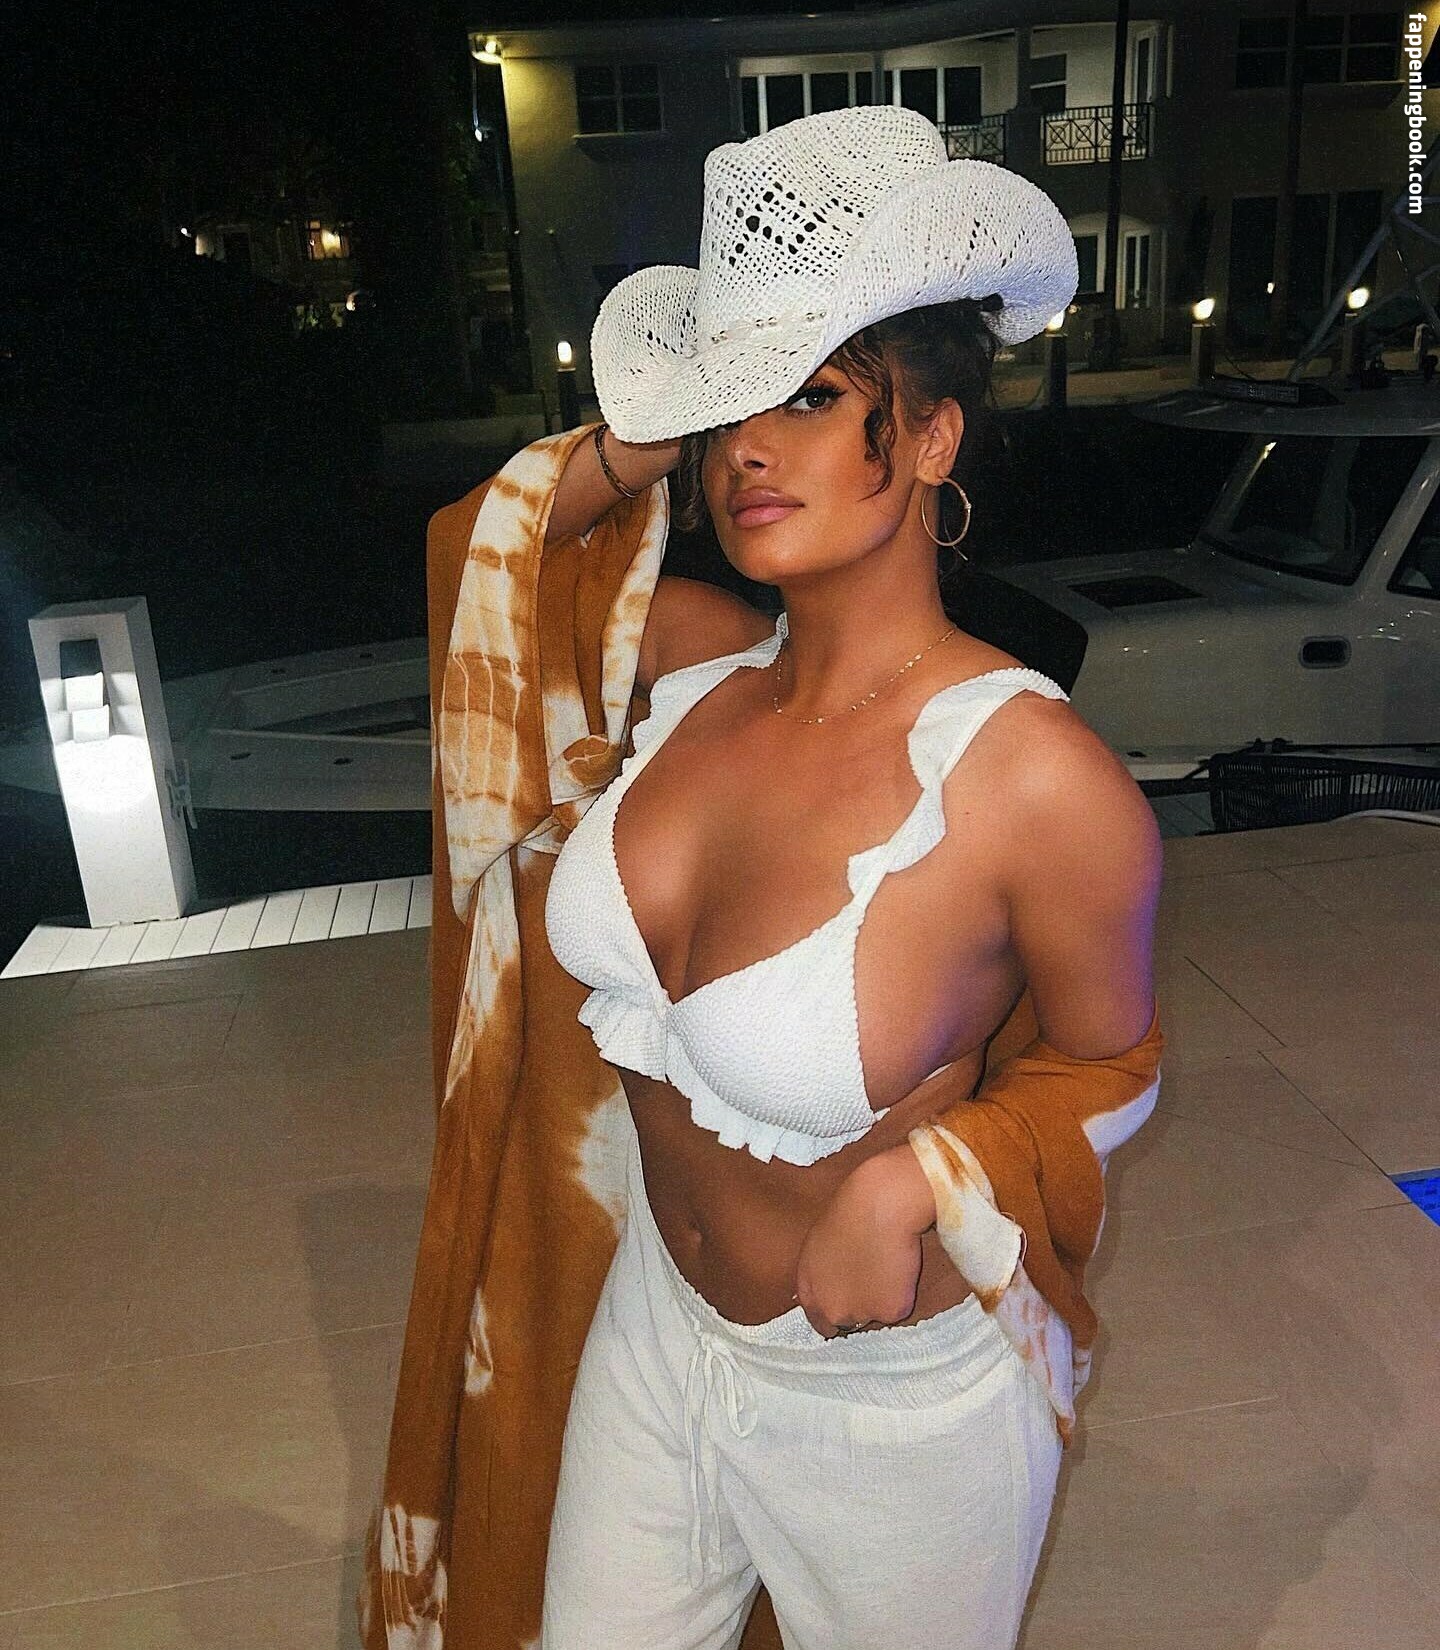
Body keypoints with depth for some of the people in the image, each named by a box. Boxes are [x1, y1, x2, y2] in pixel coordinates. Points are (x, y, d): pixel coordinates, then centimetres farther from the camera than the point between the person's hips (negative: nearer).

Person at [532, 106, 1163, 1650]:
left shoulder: (1036, 780, -27)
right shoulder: (695, 660, -12)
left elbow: (1111, 1070, -10)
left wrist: (915, 1174, -25)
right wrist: (632, 447, -10)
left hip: (893, 1399, -4)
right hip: (654, 1321, 5)